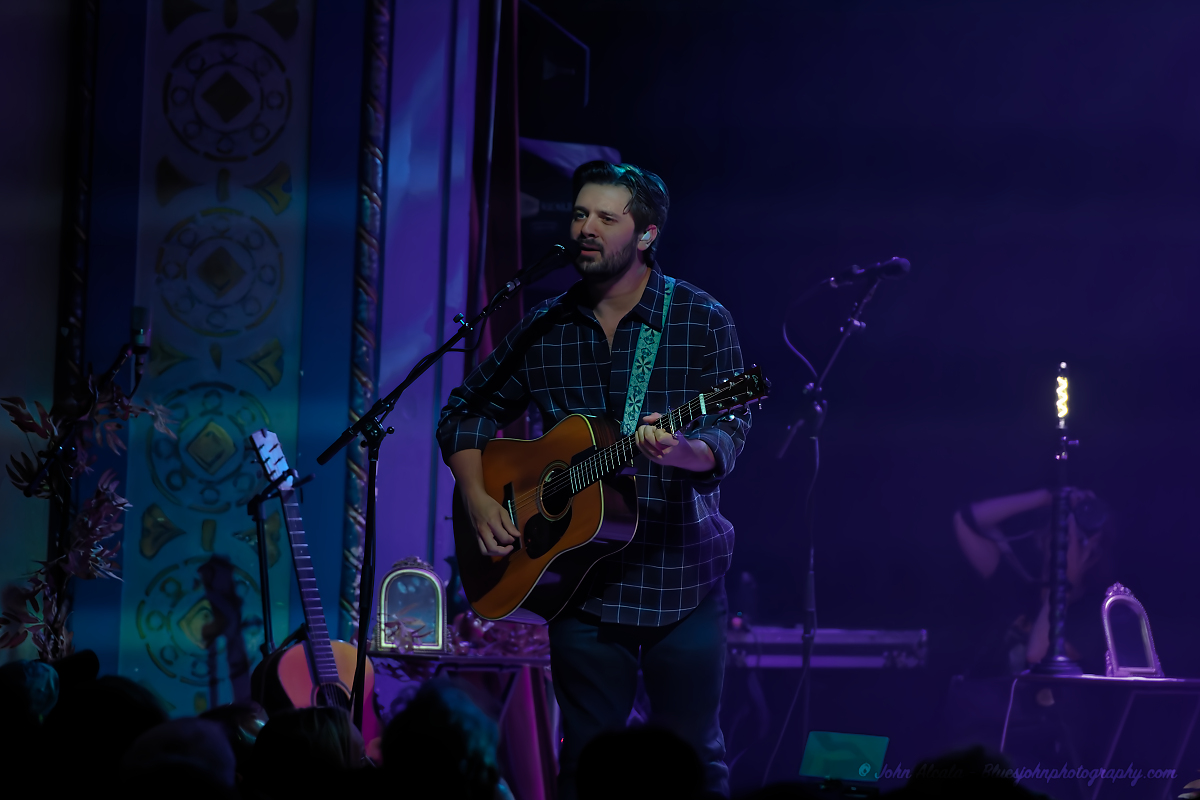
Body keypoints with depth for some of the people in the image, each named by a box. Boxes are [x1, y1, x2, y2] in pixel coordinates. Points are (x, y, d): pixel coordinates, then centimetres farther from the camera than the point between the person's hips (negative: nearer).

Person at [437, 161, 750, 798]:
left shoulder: (702, 321, -3)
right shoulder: (544, 328, 6)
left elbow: (727, 434, -11)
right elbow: (467, 411, 16)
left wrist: (680, 451, -34)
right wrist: (478, 499, 0)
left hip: (681, 580, -2)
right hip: (579, 578, 3)